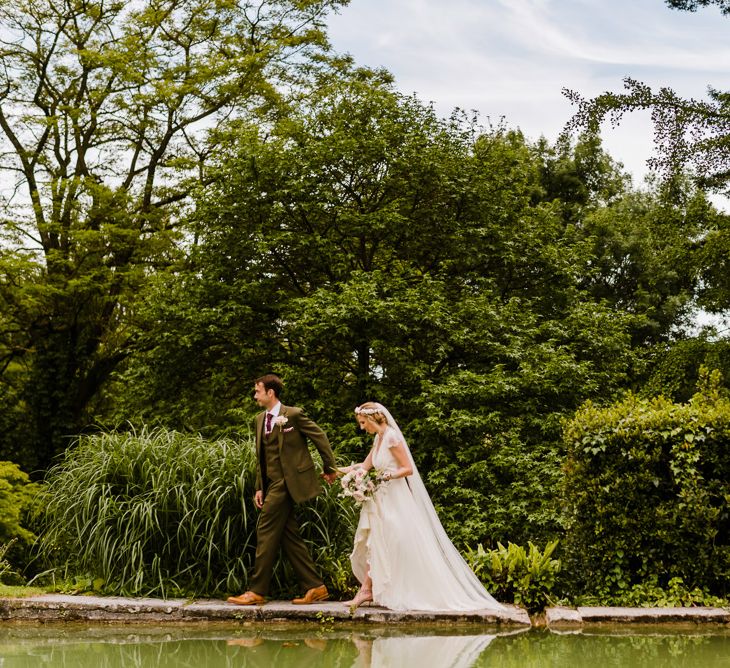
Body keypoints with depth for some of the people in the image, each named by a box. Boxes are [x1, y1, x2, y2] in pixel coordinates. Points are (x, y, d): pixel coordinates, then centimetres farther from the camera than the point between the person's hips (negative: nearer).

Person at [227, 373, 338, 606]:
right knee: (289, 536, 6)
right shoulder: (259, 420, 14)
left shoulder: (294, 414, -8)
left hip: (288, 481, -8)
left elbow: (320, 437, -1)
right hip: (273, 483, 8)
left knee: (266, 531, -9)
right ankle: (316, 587, 11)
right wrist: (259, 488, 13)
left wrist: (329, 468, 4)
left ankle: (257, 591, -5)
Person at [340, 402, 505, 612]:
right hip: (382, 500, 9)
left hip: (396, 501, -9)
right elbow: (364, 466, 19)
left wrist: (388, 476, -30)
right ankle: (366, 590, 9)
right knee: (372, 545, 6)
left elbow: (408, 468, -15)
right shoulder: (378, 438, 13)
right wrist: (338, 470, 19)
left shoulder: (392, 437, -13)